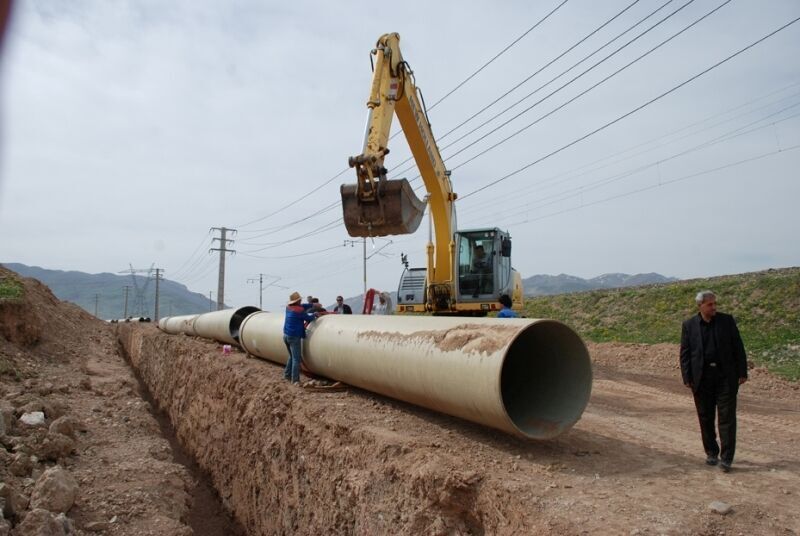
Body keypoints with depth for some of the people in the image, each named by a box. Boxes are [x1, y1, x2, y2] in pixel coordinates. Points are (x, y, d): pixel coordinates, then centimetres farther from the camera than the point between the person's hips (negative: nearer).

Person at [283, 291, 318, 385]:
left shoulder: (288, 307, 5)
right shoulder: (299, 310, -17)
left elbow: (301, 306, 18)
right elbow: (308, 318, -4)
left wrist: (312, 305, 17)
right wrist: (314, 314, 14)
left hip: (286, 335, 9)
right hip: (294, 337, -8)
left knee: (292, 356, 23)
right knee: (297, 359, -4)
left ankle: (287, 375, 28)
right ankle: (295, 380, -4)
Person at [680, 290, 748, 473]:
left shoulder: (727, 320, 1)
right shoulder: (689, 325, 0)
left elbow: (738, 348, 4)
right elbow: (685, 353, 2)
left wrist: (742, 372, -1)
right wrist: (687, 378, -4)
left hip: (725, 376, 0)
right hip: (702, 377, 1)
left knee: (727, 417, -1)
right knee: (705, 418, 9)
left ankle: (726, 458, 5)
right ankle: (711, 452, 24)